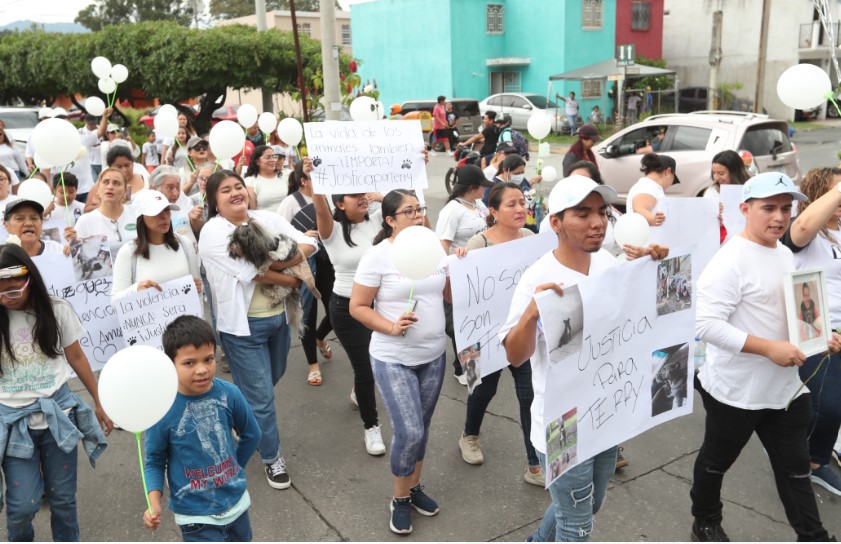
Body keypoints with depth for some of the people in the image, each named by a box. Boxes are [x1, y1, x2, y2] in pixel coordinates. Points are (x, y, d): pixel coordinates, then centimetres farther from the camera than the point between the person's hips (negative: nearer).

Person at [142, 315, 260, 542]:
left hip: (236, 501, 4)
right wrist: (154, 503, -21)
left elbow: (251, 434, 4)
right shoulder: (162, 411, -21)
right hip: (196, 515, -4)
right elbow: (155, 461, -8)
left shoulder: (229, 394, -14)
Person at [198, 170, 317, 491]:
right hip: (243, 324, -6)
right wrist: (292, 280, -13)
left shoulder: (268, 219, 2)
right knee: (261, 395, 2)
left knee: (271, 380, 25)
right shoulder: (213, 232, -13)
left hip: (278, 316, 6)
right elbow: (249, 272, -22)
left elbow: (309, 244, -7)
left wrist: (279, 262, -24)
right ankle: (272, 457, 22)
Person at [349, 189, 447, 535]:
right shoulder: (378, 256, -13)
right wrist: (391, 327, -22)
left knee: (421, 428, 16)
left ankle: (414, 487, 37)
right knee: (408, 432, -7)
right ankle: (400, 498, 18)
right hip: (393, 359, -5)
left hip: (434, 356, 5)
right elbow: (357, 307, -10)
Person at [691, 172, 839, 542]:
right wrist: (769, 348, -27)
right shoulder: (729, 261, -21)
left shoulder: (786, 255, 7)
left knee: (795, 468, 16)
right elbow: (706, 324, -28)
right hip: (736, 391, -7)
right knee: (716, 462, 15)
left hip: (785, 387, 7)